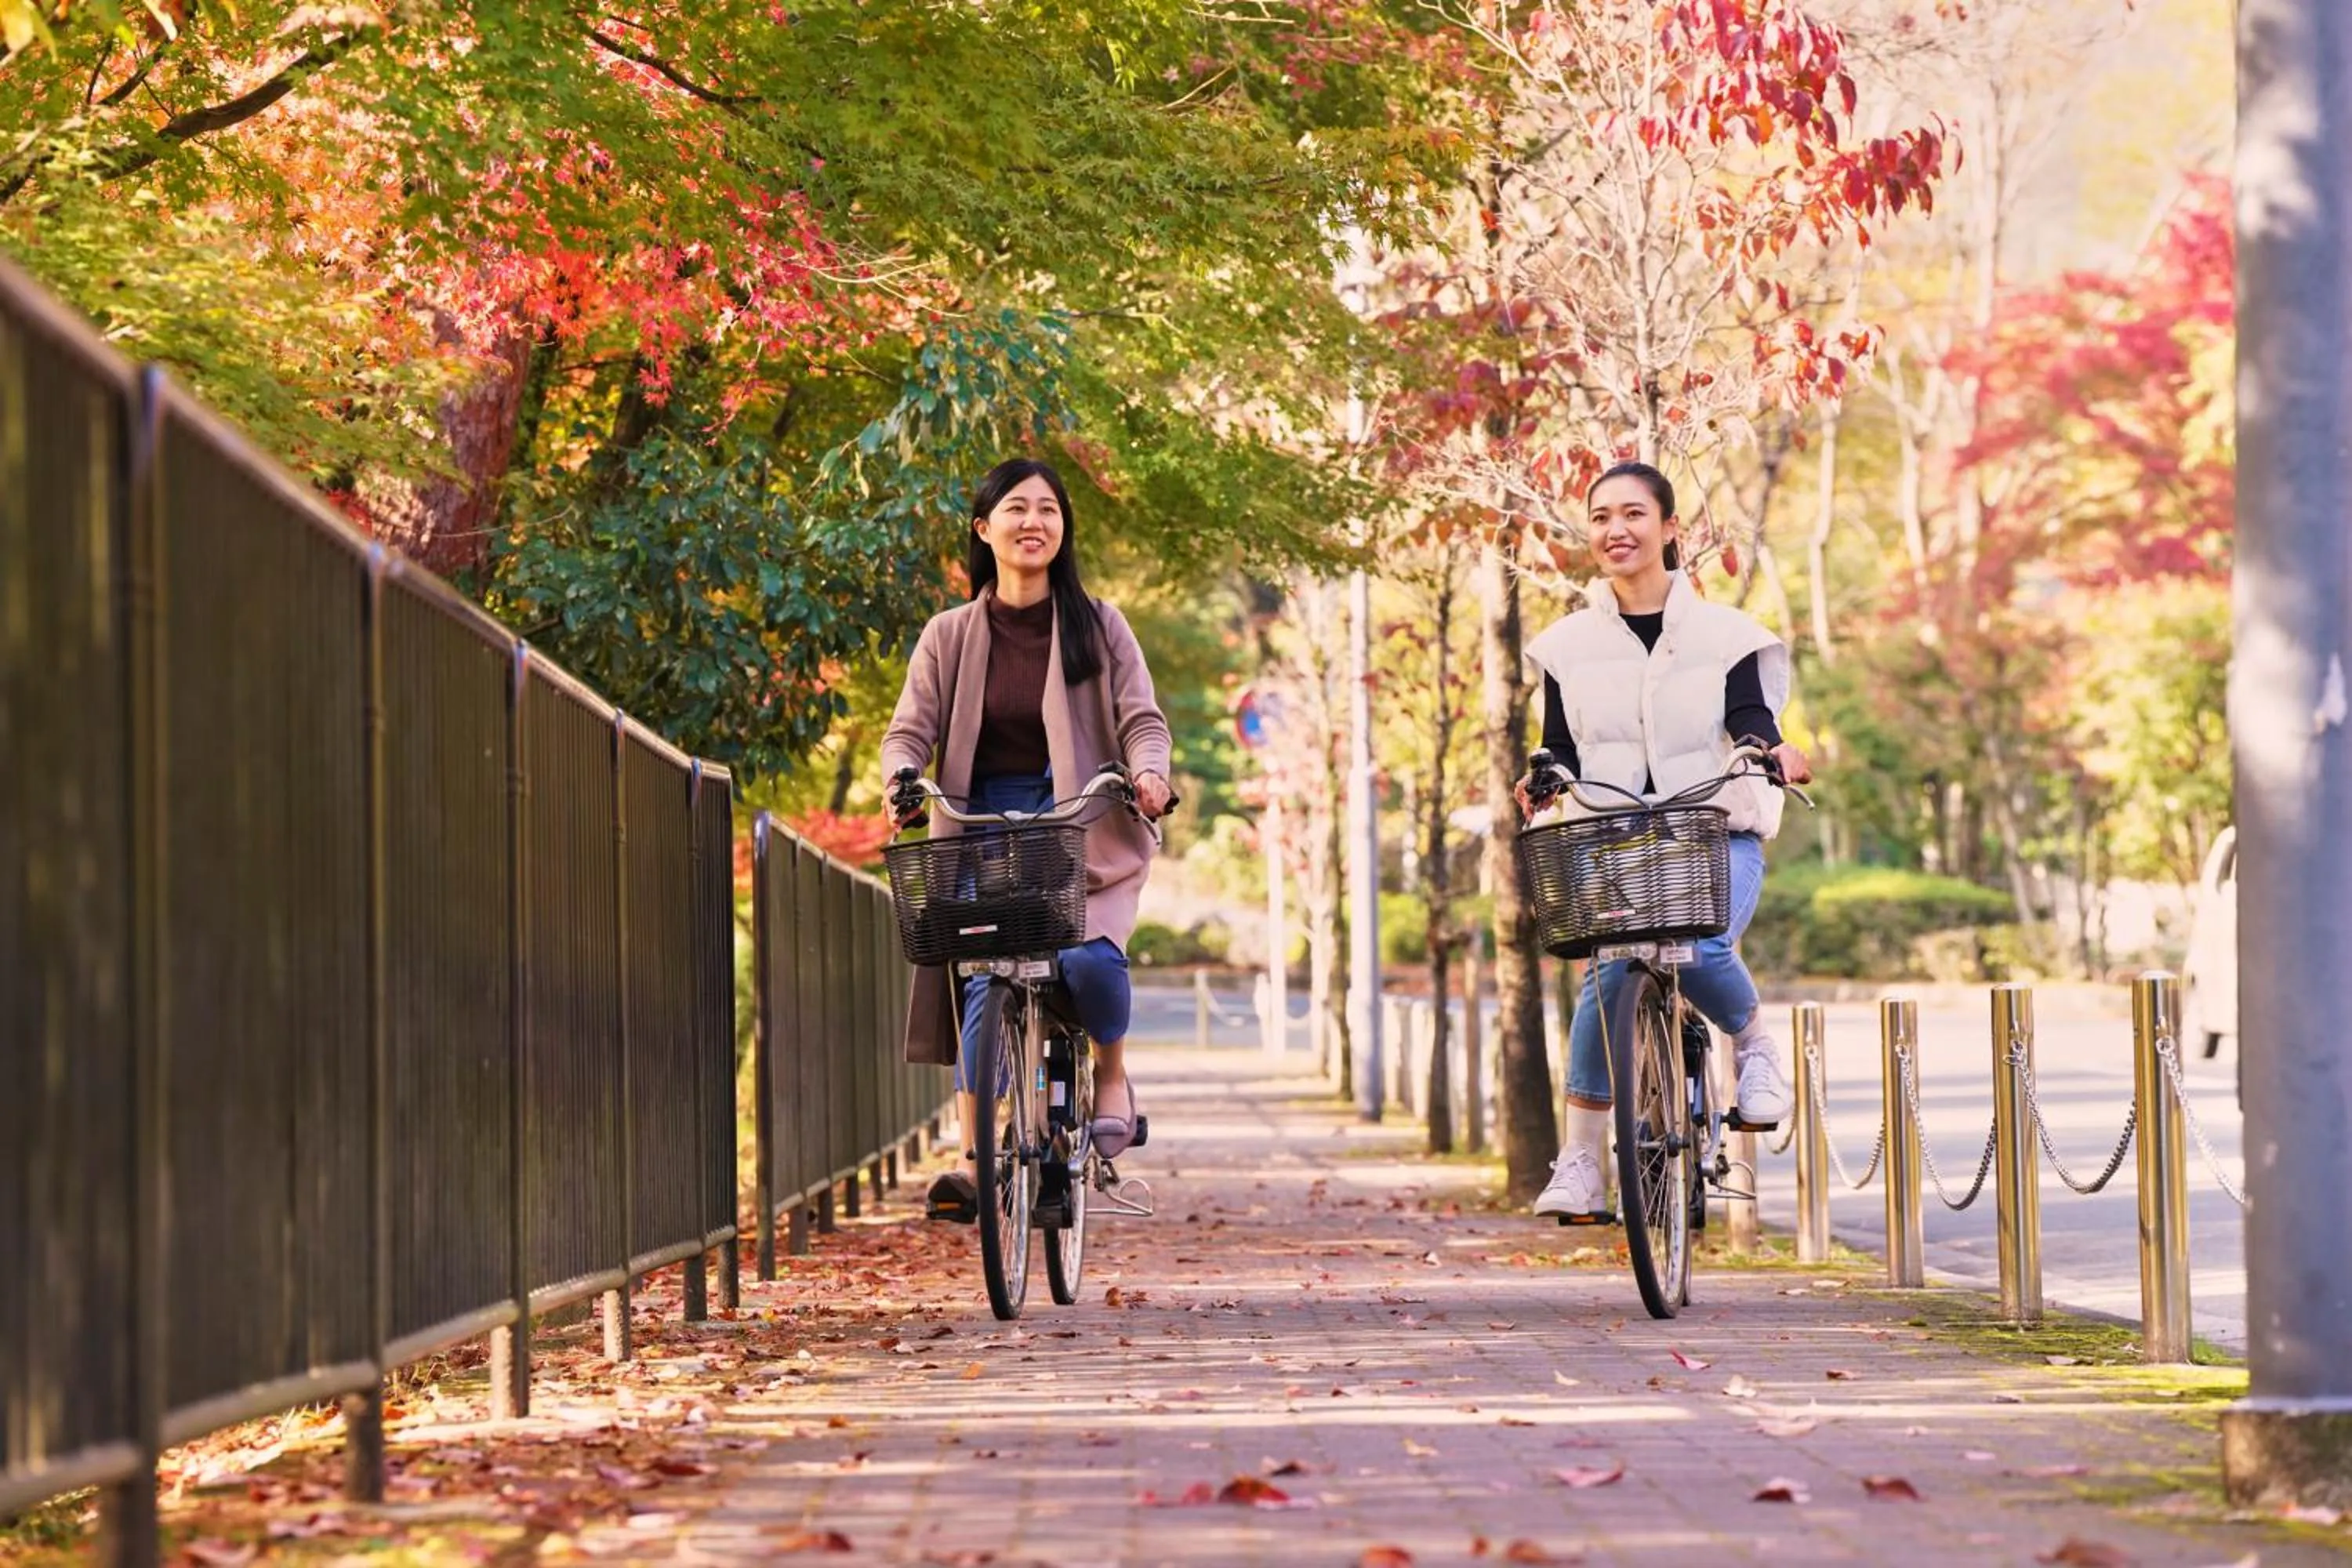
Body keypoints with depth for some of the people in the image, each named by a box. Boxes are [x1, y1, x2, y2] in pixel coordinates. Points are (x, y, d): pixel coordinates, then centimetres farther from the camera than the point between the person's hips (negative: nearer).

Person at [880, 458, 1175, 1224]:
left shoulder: (1097, 626, 6)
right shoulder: (950, 635, 8)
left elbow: (1141, 719, 0)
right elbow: (909, 730, 2)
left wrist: (1149, 772, -22)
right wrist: (901, 781, -20)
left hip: (1080, 824, -1)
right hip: (982, 827, 1)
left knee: (1087, 959, -26)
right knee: (982, 981, -14)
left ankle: (1112, 1074, 5)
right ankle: (974, 1160, -14)